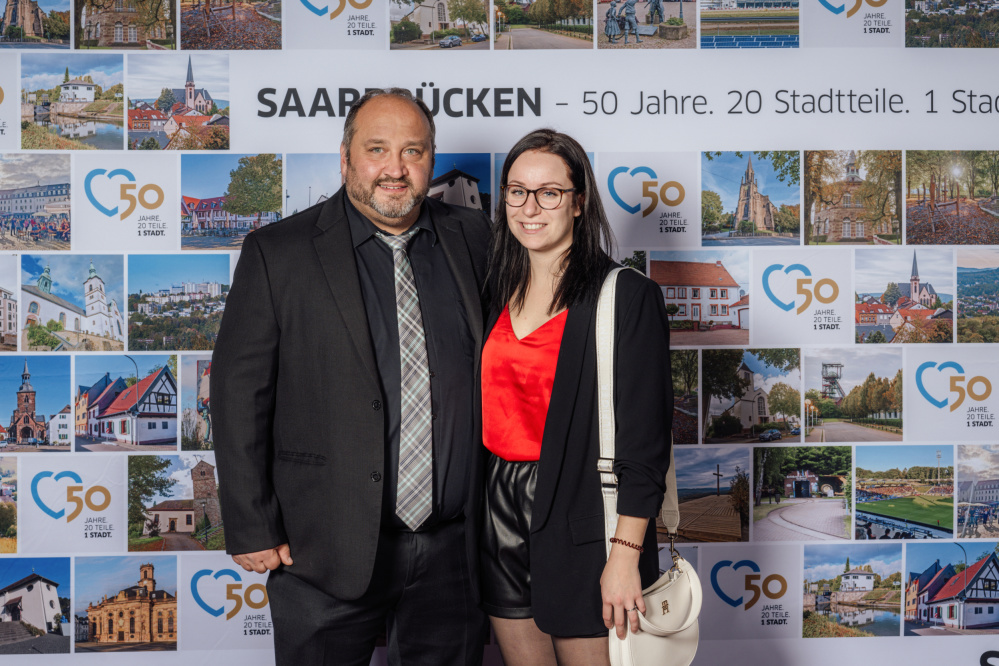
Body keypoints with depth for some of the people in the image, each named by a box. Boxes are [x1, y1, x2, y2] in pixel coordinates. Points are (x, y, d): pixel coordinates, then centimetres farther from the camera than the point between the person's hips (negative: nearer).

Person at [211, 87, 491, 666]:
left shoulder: (472, 239, 4)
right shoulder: (277, 253, -5)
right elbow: (239, 395, -5)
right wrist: (253, 531, -7)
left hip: (454, 552, 3)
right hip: (329, 553, -2)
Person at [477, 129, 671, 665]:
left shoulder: (627, 295, -9)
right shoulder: (497, 292, 8)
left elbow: (644, 439, -13)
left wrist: (625, 556, -17)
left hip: (578, 520, -5)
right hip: (500, 517, 5)